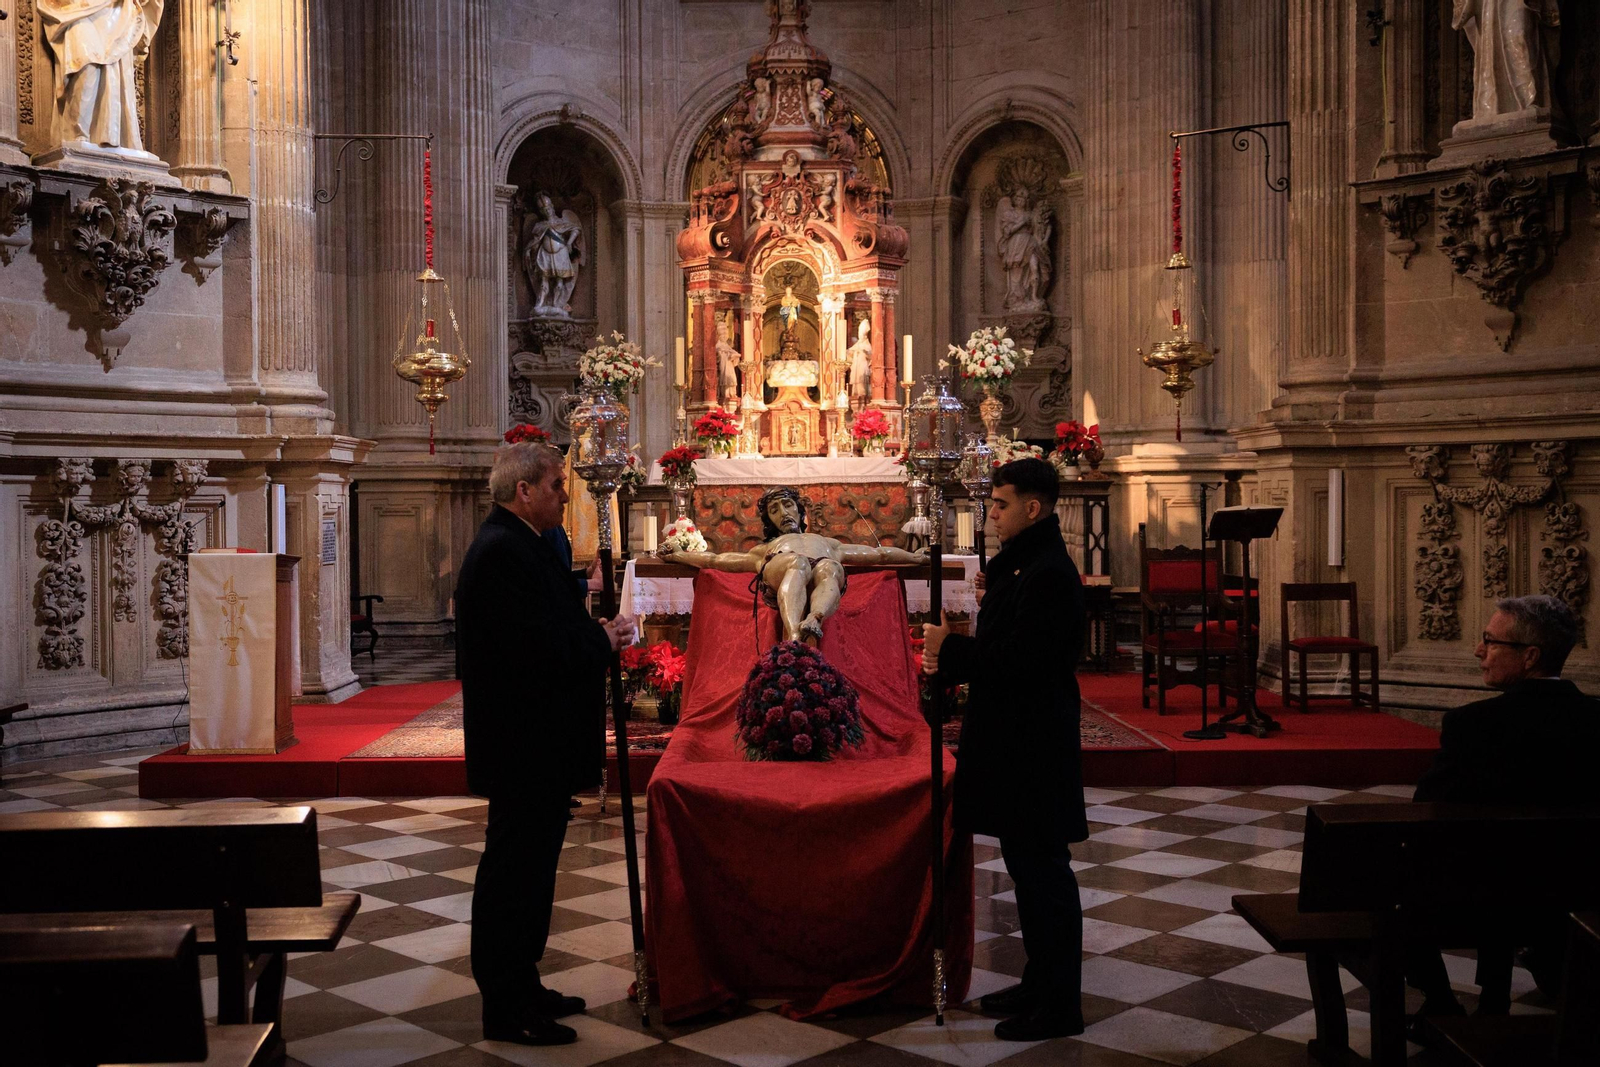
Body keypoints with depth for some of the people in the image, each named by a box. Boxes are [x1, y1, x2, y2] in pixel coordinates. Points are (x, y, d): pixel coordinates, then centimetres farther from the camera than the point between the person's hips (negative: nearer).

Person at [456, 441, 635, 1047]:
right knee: (515, 871, -1)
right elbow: (537, 649, -27)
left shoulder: (520, 545, 14)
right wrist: (604, 641, -15)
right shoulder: (502, 552, -20)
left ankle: (520, 986, 32)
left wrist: (595, 632, 3)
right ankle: (506, 1012, 10)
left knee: (527, 868, 19)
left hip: (537, 745, 11)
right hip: (524, 747, -11)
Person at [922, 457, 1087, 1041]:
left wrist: (952, 649, -15)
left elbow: (1020, 659, -24)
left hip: (1035, 745, -10)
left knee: (1043, 869, -1)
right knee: (1027, 863, 18)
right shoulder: (1018, 565, 14)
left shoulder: (1049, 573, -18)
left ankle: (1059, 1006, 10)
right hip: (1014, 737, 10)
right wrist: (950, 661, 5)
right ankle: (1040, 982, 30)